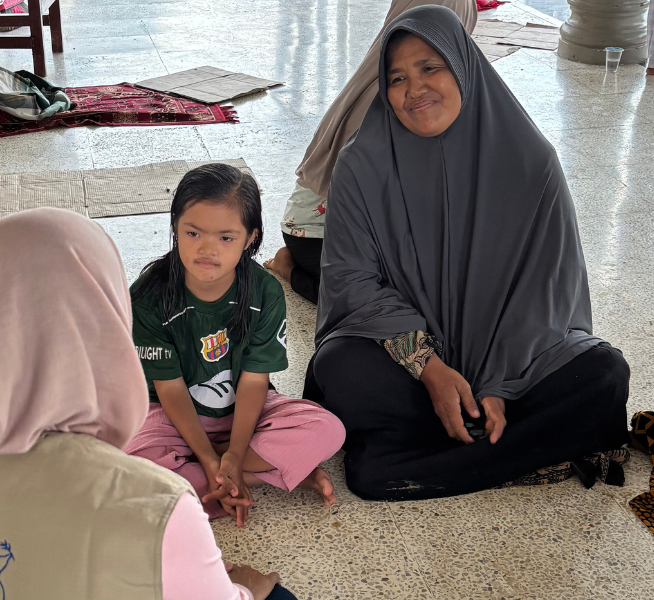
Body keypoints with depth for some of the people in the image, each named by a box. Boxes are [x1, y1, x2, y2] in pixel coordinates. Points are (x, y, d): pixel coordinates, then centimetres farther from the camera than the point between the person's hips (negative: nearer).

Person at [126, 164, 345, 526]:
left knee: (327, 431, -24)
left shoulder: (265, 292, -14)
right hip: (178, 416, -1)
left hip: (243, 412, 1)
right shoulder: (150, 297, -18)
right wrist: (210, 459, -23)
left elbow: (254, 380, -13)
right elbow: (170, 388, -15)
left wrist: (232, 457, -25)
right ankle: (284, 474, -22)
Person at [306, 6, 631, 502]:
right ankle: (545, 441, -19)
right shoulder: (362, 166, -7)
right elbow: (355, 280, -9)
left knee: (605, 374, -24)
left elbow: (544, 287, -5)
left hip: (508, 351, 1)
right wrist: (429, 369, -20)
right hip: (399, 345, 0)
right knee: (343, 372, -33)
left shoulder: (528, 159, -7)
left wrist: (500, 385, -16)